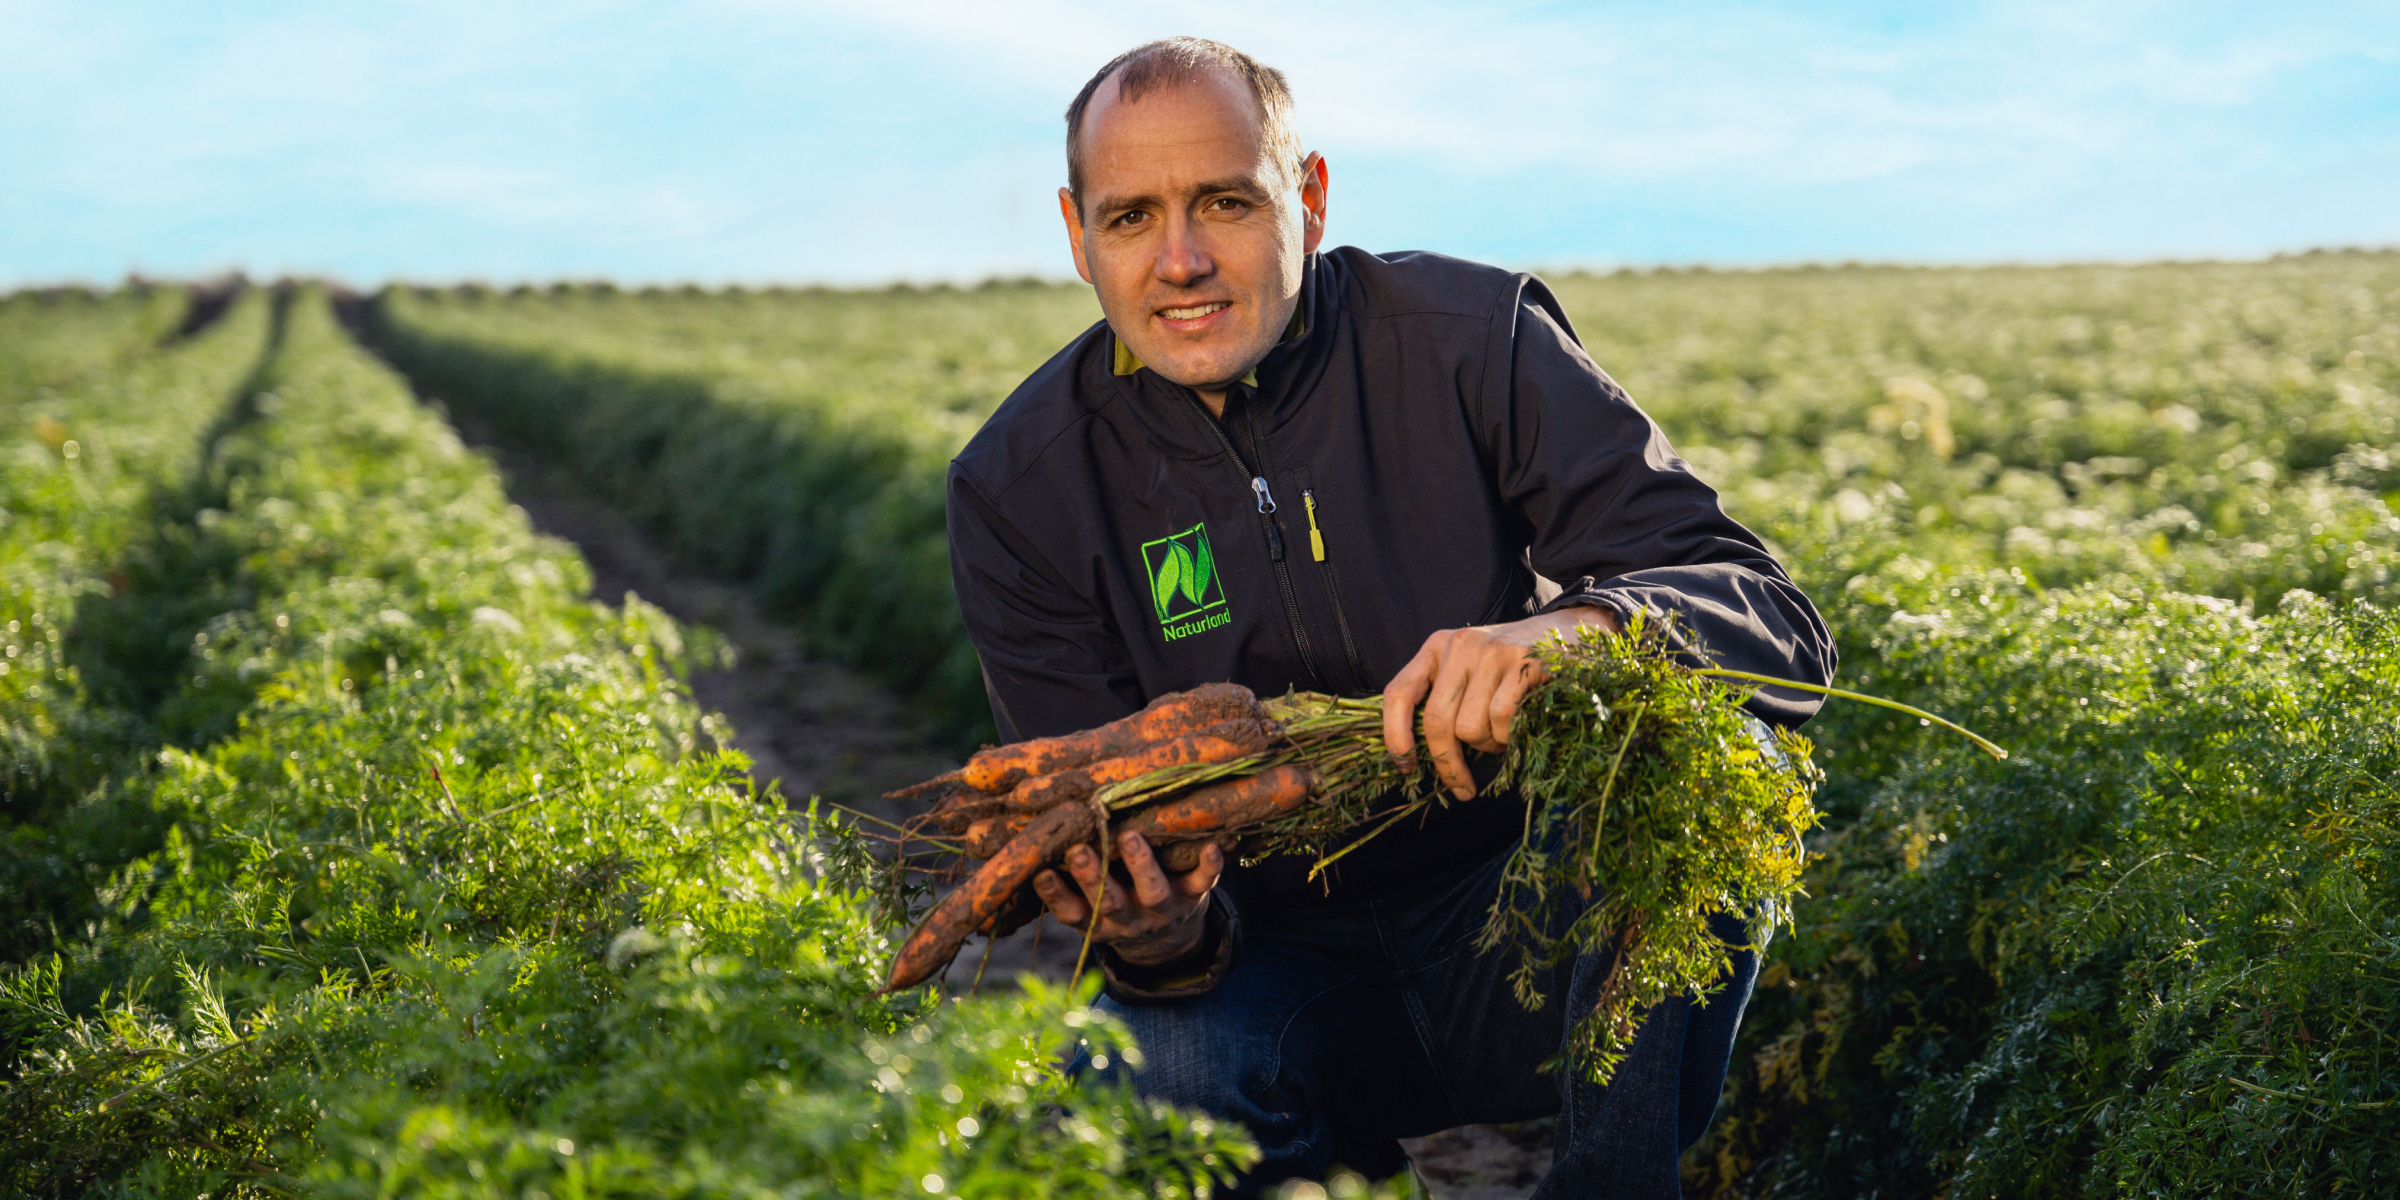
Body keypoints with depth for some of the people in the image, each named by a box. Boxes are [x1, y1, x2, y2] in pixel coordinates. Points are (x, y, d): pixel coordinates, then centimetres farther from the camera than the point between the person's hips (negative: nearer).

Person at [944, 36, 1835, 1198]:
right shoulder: (1016, 489, -7)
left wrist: (1578, 630, -40)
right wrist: (1166, 941, -33)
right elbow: (1096, 837, -7)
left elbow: (1780, 625, -17)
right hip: (1276, 962, 0)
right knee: (1149, 1074, -33)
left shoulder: (1473, 340, -11)